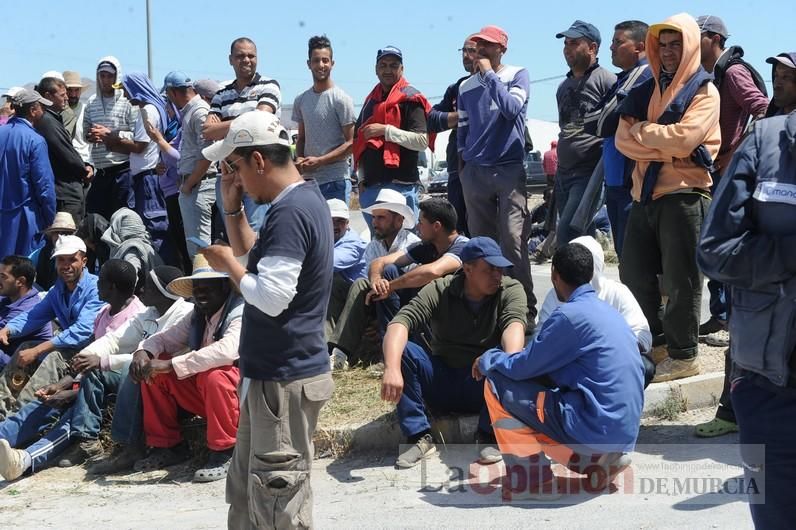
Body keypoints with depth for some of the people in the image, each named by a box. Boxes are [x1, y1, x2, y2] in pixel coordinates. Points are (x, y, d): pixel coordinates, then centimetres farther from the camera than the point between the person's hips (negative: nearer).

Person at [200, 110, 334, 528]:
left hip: (284, 378, -11)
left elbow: (271, 297, -27)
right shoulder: (301, 200, 12)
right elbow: (257, 262, 20)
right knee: (247, 492, 20)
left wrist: (227, 263, -11)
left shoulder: (289, 212, -21)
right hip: (272, 371, 11)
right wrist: (233, 209, 10)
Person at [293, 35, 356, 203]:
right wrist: (299, 158, 0)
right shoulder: (301, 100, 15)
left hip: (335, 182, -6)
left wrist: (319, 161, -16)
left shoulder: (341, 99, -5)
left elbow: (351, 143, -8)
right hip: (308, 180, 6)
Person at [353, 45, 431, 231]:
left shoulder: (410, 99, -3)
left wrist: (386, 130, -17)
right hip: (370, 187, 7)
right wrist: (361, 178, 15)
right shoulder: (371, 100, 19)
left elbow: (422, 141, -14)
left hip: (400, 186, -7)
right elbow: (359, 141, 24)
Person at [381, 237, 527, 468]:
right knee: (400, 349, -24)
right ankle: (420, 437, -20)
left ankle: (487, 437, -17)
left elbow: (515, 323, -27)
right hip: (442, 383, 1)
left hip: (485, 386, -1)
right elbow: (401, 322, -22)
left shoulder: (511, 290, -6)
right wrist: (392, 369, -42)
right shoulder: (439, 291, -7)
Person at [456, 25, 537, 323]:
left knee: (513, 240, -13)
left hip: (509, 170, -4)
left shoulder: (517, 76, 2)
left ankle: (525, 309, -12)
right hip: (475, 173, 5)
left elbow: (512, 108, -16)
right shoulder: (467, 87, 14)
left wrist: (490, 74, -11)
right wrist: (464, 162, 15)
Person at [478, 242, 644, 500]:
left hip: (594, 428, -9)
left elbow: (523, 367, -8)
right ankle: (601, 458, 12)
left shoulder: (570, 315, -12)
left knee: (497, 384, -1)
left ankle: (531, 478, 0)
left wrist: (487, 360, 12)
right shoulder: (609, 311, 15)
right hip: (624, 434, 9)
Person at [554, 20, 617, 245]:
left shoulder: (606, 81, -7)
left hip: (590, 173, -8)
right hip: (563, 173, 8)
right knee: (582, 237, 12)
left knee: (566, 232, -18)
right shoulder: (564, 86, 19)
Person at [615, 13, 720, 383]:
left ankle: (683, 355, 5)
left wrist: (642, 131, -4)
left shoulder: (704, 91, -1)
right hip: (645, 194, 7)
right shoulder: (646, 90, 17)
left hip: (684, 195, -7)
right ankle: (652, 344, 25)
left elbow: (683, 138, -17)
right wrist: (664, 146, -10)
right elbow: (623, 139, 4)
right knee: (633, 273, 11)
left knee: (680, 280, -3)